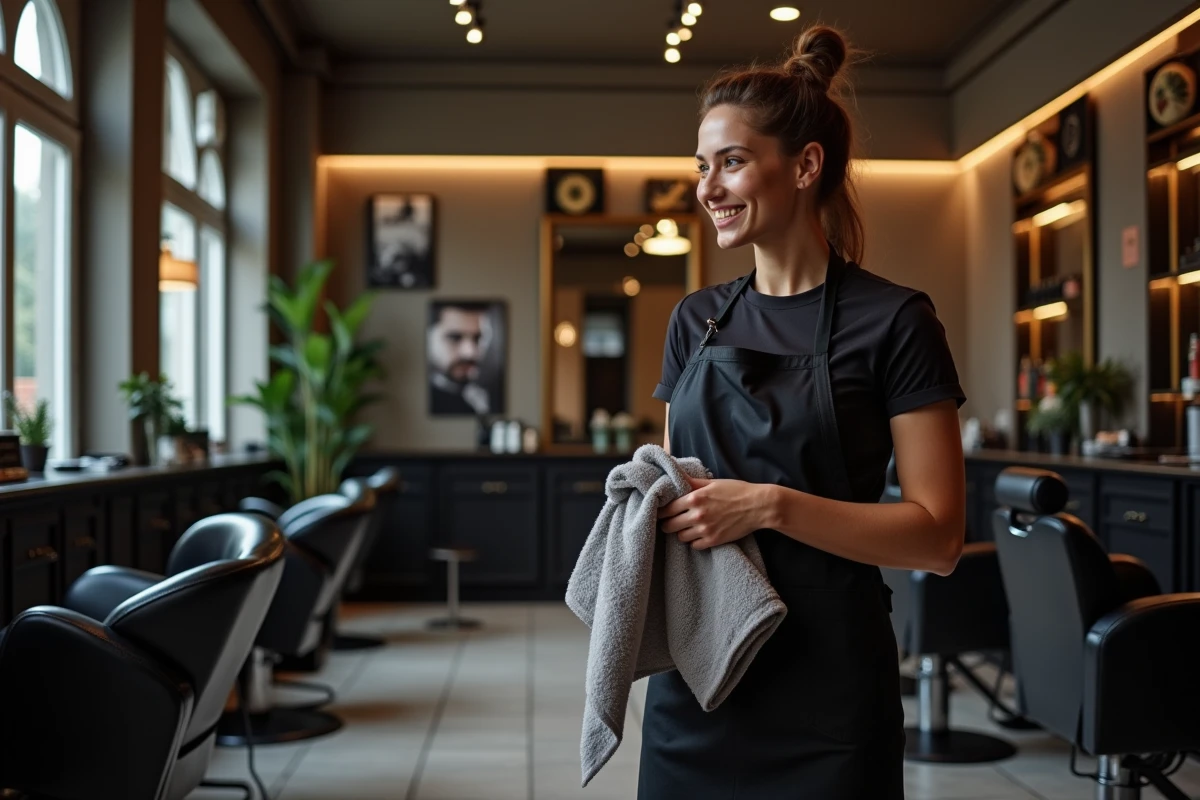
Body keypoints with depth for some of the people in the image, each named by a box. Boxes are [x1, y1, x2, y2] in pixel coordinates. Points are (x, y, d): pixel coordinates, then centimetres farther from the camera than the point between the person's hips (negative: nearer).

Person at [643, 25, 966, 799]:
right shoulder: (695, 319, 8)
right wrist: (651, 504, -6)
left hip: (826, 694, -5)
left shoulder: (892, 322, -8)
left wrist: (773, 505, -22)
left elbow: (939, 536, -12)